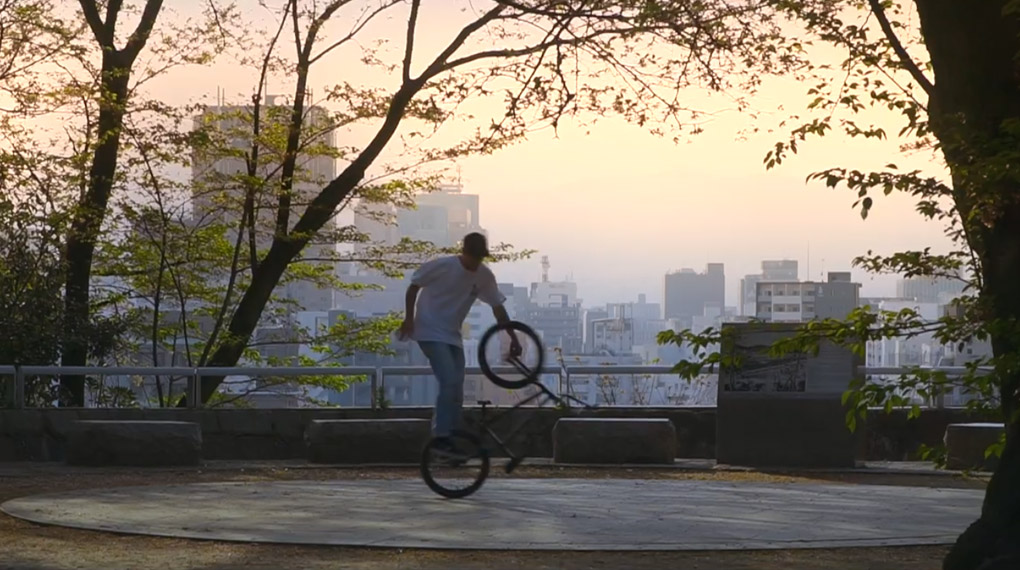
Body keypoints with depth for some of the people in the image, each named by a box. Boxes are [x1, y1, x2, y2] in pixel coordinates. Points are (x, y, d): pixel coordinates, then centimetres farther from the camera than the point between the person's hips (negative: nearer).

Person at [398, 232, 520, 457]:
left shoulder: (485, 276, -3)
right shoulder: (442, 266, -17)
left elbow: (498, 307, 4)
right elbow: (414, 286, -6)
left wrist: (513, 338, 1)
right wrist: (409, 318, -12)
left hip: (452, 336, 6)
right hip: (430, 331, -6)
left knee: (456, 391, 4)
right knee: (450, 382, -21)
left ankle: (451, 439, 12)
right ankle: (440, 437, -18)